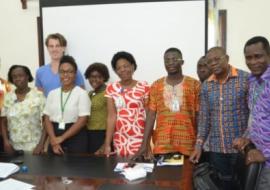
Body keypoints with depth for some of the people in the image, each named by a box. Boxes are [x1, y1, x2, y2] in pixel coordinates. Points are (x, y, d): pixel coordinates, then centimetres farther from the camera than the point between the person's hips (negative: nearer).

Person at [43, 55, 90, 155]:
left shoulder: (82, 93, -5)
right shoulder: (52, 94, 8)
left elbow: (82, 120, -11)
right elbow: (47, 119, 5)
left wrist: (62, 138, -13)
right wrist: (53, 140, -9)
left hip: (76, 138, -4)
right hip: (55, 136, 4)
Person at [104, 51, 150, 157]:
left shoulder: (144, 87, -2)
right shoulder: (111, 89, 3)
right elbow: (111, 117, -2)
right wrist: (107, 144, -8)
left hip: (139, 138, -2)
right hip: (119, 139, 2)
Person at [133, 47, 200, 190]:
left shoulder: (194, 85, 2)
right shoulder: (156, 86, 7)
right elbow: (151, 115, 3)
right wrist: (144, 145, -5)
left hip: (187, 144, -1)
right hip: (162, 144, 2)